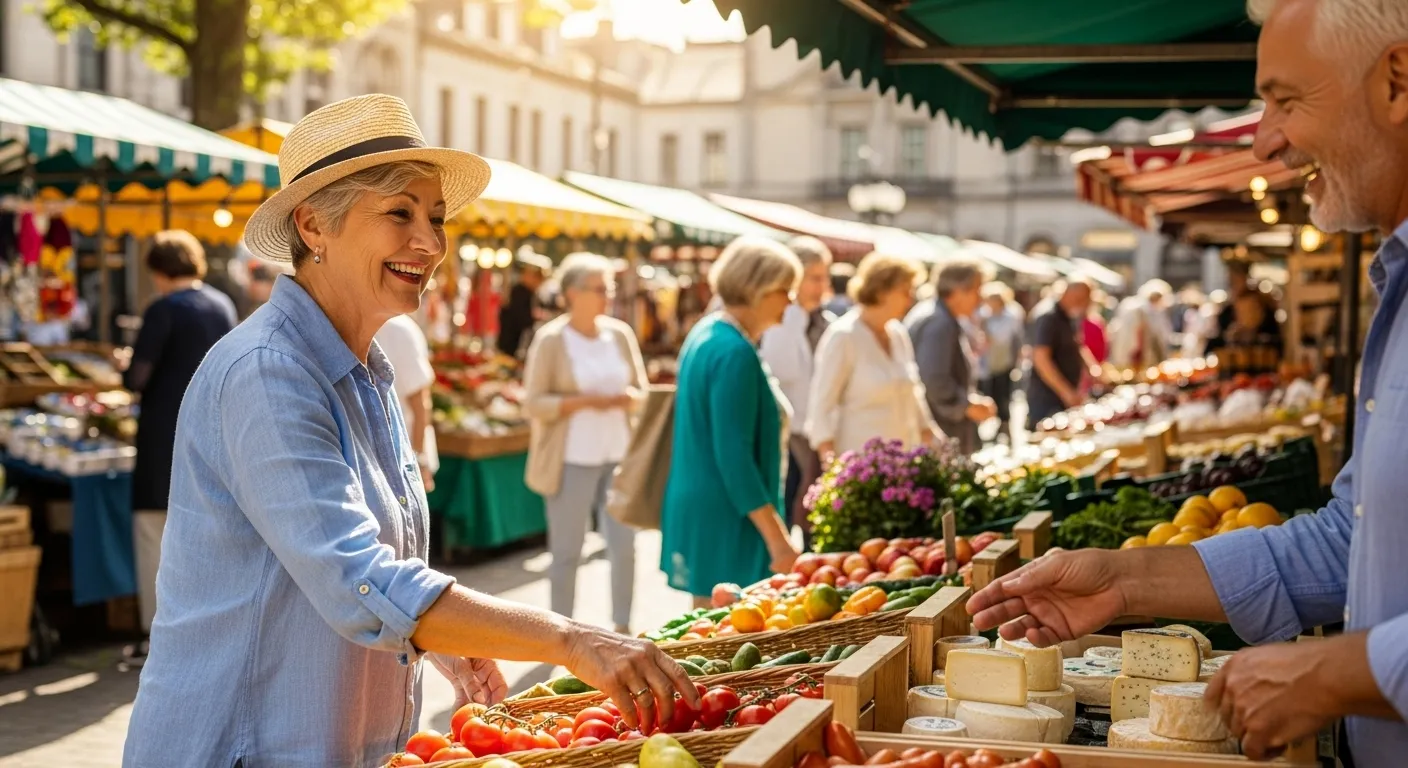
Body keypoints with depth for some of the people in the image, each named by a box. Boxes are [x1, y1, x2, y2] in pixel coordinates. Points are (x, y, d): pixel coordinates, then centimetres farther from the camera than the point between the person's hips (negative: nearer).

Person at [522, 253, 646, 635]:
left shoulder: (620, 334, 6)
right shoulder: (550, 340, -6)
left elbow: (641, 390, 13)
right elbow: (534, 403, -9)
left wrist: (627, 397, -10)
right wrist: (584, 401, -19)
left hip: (618, 456, 4)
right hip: (572, 460, -4)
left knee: (624, 545, 2)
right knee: (567, 550, 3)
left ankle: (622, 628, 14)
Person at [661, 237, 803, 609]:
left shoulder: (705, 333, 12)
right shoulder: (735, 354, -19)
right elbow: (734, 457, -24)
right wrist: (777, 541, -24)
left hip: (695, 509, 10)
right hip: (724, 522, -10)